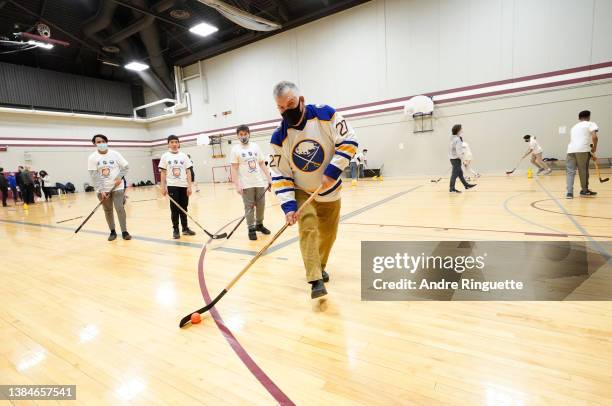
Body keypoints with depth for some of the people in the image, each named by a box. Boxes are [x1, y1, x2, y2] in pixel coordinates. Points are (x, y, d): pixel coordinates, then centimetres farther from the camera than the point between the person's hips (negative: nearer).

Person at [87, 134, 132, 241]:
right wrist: (101, 190, -15)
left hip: (117, 187, -1)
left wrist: (120, 177, -13)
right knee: (108, 211, 7)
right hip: (103, 190, 1)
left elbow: (126, 167, 3)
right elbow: (94, 176, -7)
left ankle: (124, 232, 2)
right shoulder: (92, 157, -3)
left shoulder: (115, 154, -2)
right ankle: (112, 232, 20)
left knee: (120, 209, -6)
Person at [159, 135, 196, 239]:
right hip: (172, 186, -1)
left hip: (183, 185, 1)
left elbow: (188, 172, 4)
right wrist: (163, 187, -3)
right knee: (174, 209, 2)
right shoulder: (165, 156, 3)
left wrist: (189, 186, -2)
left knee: (183, 208, 8)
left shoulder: (184, 156, 5)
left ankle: (185, 228, 19)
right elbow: (163, 173, 3)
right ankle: (175, 230, 11)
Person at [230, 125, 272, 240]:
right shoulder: (235, 149, -2)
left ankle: (259, 225, 26)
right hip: (246, 185, -4)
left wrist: (269, 178, 4)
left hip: (260, 182, 4)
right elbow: (234, 169, -6)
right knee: (249, 207, 1)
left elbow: (262, 164, 11)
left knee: (261, 206, 9)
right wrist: (237, 185, -14)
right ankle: (251, 229, 11)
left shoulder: (255, 146, 8)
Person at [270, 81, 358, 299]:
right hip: (301, 192, 0)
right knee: (307, 229, -20)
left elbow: (348, 141, -15)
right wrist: (288, 205, -21)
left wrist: (333, 171, -25)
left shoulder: (325, 115, -16)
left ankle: (320, 266, 37)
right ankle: (316, 280, -12)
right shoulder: (279, 138, -13)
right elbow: (280, 175, -11)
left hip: (330, 191, 1)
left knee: (328, 235, 10)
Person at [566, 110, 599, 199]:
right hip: (582, 150, -4)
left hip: (571, 150, 4)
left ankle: (569, 192, -9)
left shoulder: (574, 126, 28)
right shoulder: (591, 124, 10)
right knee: (583, 171, 10)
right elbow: (594, 137, -6)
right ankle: (584, 190, 25)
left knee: (570, 171, 3)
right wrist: (594, 148, 9)